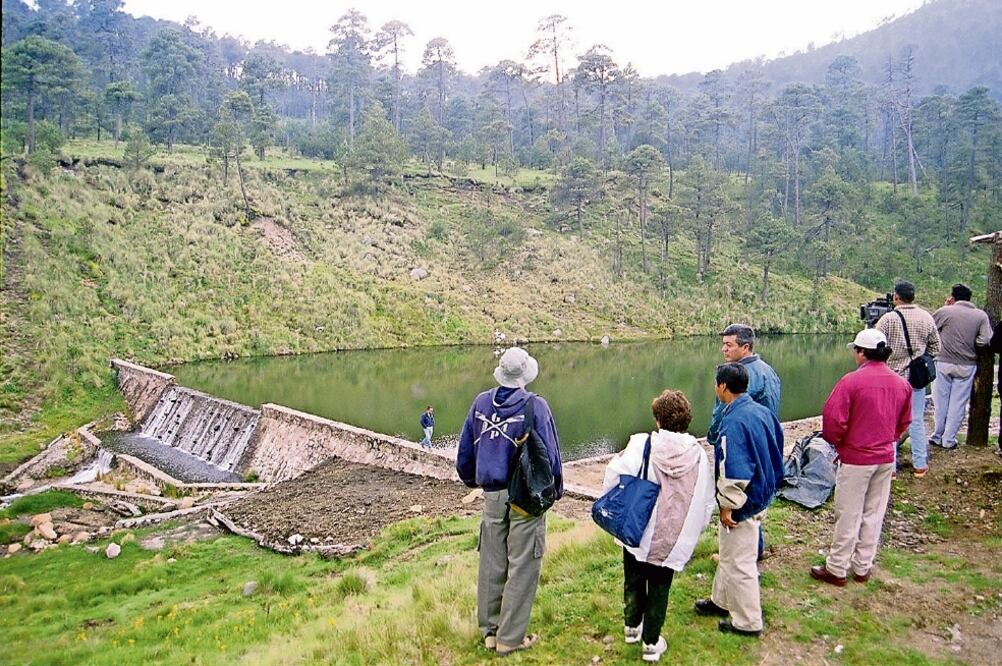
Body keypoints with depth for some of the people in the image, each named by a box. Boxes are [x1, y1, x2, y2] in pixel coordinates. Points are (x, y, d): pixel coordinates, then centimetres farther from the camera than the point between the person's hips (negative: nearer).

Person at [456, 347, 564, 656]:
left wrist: (472, 480, 27)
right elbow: (549, 454, -11)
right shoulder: (535, 406, -13)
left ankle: (489, 630, 26)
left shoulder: (480, 402, 1)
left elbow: (464, 451, 10)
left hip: (492, 494, 5)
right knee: (522, 566, 6)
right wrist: (556, 489, 5)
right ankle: (510, 637, 12)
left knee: (492, 563, 14)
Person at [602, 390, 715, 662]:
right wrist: (690, 532, 16)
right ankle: (651, 643, 26)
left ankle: (632, 627, 40)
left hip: (637, 532, -1)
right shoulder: (698, 455, -7)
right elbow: (706, 502, 1)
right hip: (673, 540, 1)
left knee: (634, 580, 22)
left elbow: (614, 475, -18)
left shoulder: (641, 444, -16)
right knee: (659, 589, 17)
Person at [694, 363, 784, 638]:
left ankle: (747, 622, 23)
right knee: (729, 554, 25)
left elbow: (734, 472, -28)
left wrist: (727, 506, -16)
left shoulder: (733, 422, -27)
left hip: (743, 505, -9)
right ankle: (722, 600, 42)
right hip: (761, 497, 9)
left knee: (738, 563, 8)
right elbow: (776, 454, 11)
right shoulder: (763, 411, 0)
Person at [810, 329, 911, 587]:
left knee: (848, 516, 4)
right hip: (886, 459, 6)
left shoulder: (852, 381, -19)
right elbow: (904, 423, 12)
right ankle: (862, 568, 26)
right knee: (874, 515, 15)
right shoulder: (902, 384, 2)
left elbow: (832, 420, -19)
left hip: (855, 459, -6)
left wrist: (836, 442, 0)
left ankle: (837, 570, 14)